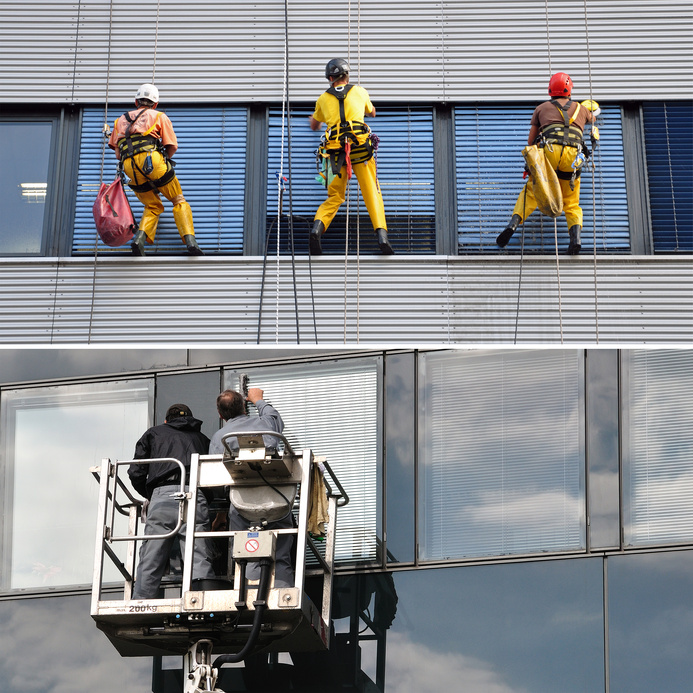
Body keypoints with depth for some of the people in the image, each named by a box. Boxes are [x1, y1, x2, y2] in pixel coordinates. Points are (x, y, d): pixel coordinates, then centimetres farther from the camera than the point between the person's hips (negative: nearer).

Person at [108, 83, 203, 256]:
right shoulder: (160, 117, 17)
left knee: (153, 207, 19)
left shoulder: (121, 120, 27)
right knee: (178, 201, 9)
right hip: (151, 159, -3)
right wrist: (165, 159, 28)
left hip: (129, 167, 3)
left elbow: (118, 154, 22)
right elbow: (172, 147, 10)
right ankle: (190, 240, -11)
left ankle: (140, 237, -7)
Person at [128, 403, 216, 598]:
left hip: (162, 496, -1)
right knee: (200, 562, -7)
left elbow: (136, 473, 16)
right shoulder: (202, 438, 31)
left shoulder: (154, 433, 26)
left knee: (149, 564, -1)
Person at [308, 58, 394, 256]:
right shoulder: (359, 91, 15)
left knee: (334, 197, 9)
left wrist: (312, 120, 58)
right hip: (360, 147, -1)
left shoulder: (323, 99, 16)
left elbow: (314, 126, 34)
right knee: (372, 193, -2)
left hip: (336, 151, 1)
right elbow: (372, 112, 36)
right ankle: (381, 234, -19)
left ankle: (318, 226, -17)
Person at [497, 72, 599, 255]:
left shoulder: (542, 108, 22)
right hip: (573, 156, 1)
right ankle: (576, 237, -14)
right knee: (571, 203, 11)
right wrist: (593, 111, 76)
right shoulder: (580, 109, 28)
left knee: (530, 191, 10)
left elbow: (531, 140, 23)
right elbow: (592, 118, 53)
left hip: (549, 151, -1)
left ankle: (513, 223, -12)